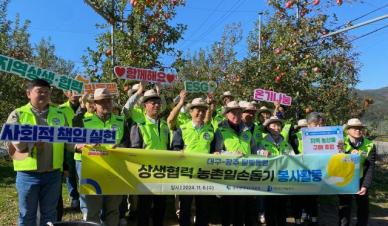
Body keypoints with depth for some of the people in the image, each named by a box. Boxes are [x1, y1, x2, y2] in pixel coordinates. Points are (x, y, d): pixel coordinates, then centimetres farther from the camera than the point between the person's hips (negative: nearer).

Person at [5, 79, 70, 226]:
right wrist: (33, 140, -26)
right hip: (28, 174, -2)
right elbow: (14, 142, -10)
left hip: (53, 173, 2)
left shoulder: (59, 114, 7)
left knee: (49, 213, 15)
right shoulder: (17, 114, 0)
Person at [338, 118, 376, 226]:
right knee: (344, 208, 6)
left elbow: (370, 167, -13)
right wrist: (349, 154, -29)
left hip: (361, 181, 1)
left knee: (363, 207, 14)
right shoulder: (341, 143, -8)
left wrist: (365, 185, -23)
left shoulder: (370, 146, -8)